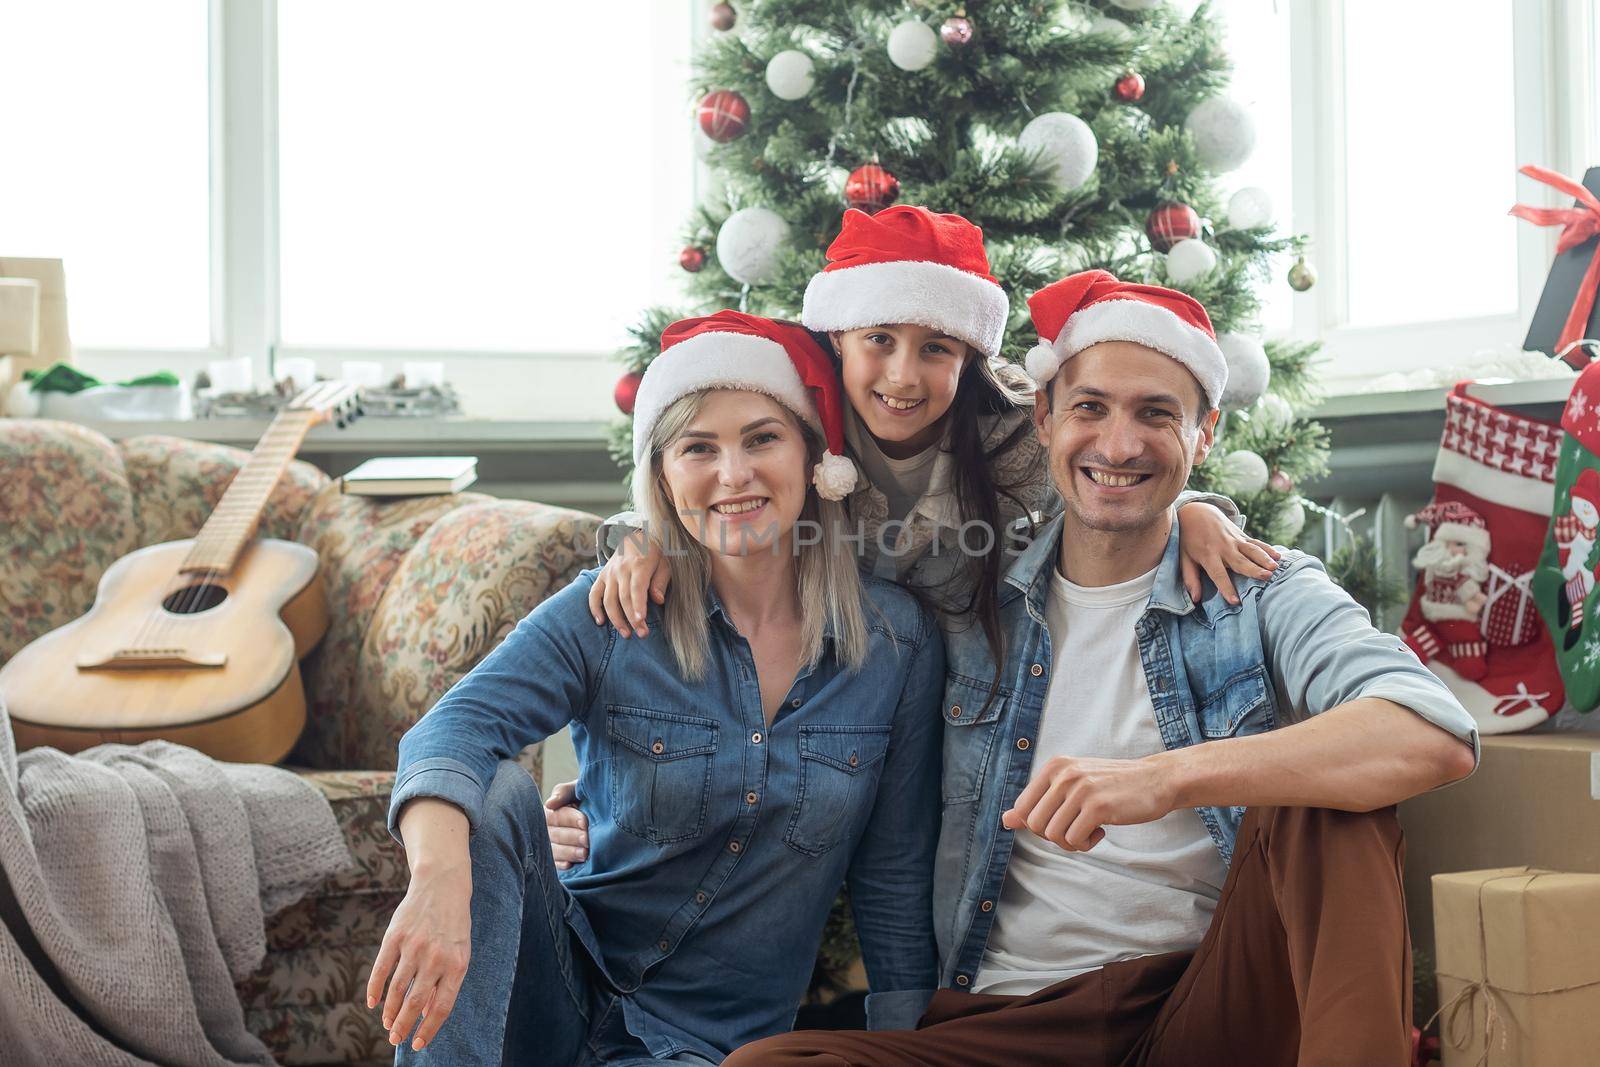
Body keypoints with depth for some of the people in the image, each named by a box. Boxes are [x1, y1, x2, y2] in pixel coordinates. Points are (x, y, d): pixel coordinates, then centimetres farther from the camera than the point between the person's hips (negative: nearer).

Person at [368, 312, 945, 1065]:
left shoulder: (900, 645, -2)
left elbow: (894, 888, 3)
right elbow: (455, 728, -24)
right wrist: (441, 877, -45)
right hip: (567, 984, 2)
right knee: (496, 790, -28)